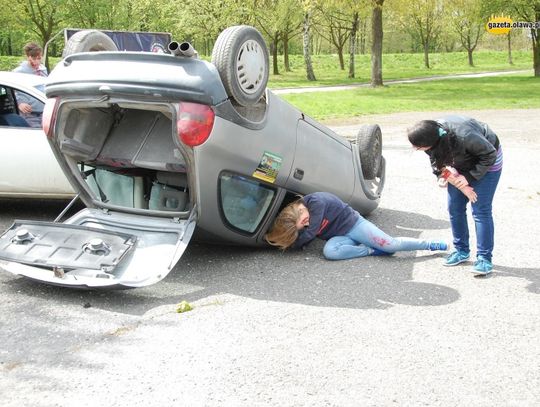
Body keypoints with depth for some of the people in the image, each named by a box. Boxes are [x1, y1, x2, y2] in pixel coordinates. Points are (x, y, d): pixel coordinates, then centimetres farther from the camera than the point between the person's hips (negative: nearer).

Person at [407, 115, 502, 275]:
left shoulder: (464, 136, -42)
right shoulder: (431, 136, -24)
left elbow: (490, 155, -25)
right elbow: (437, 162, -7)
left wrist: (469, 177, -25)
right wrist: (460, 184, -16)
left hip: (486, 161, -6)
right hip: (461, 164, 6)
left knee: (481, 211, -11)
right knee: (454, 208, 2)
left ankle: (484, 258, -5)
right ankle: (461, 250, 17)